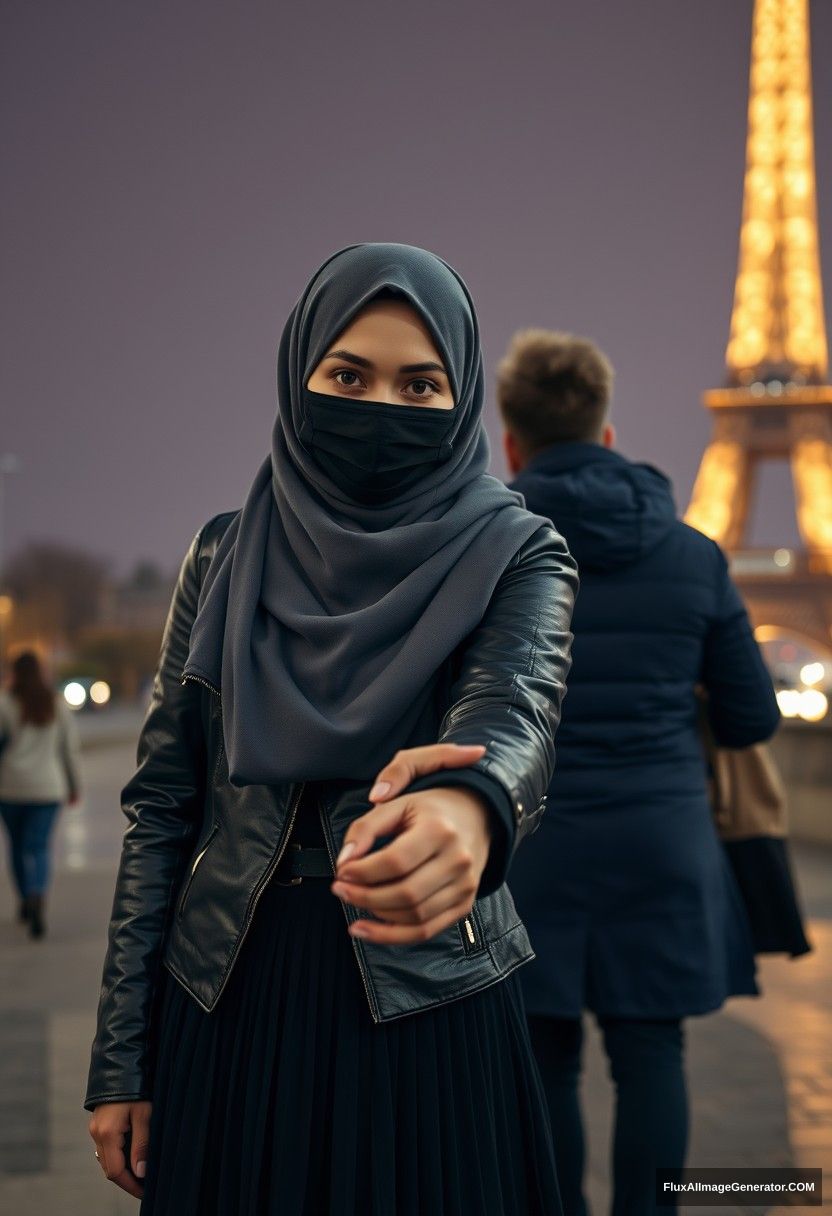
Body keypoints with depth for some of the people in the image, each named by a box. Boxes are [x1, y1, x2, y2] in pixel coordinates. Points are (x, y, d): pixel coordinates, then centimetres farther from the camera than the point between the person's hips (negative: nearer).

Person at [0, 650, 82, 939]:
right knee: (38, 849, -1)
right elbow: (70, 749, 6)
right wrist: (74, 785, 16)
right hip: (47, 788, 1)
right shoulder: (58, 706, 3)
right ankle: (38, 897, -27)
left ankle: (26, 901, 31)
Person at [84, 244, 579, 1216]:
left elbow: (514, 712, -25)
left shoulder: (514, 553, -4)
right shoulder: (224, 556, 2)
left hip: (427, 1009, -2)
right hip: (224, 999, 2)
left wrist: (470, 808, -50)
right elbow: (161, 802, 3)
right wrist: (119, 1059, -1)